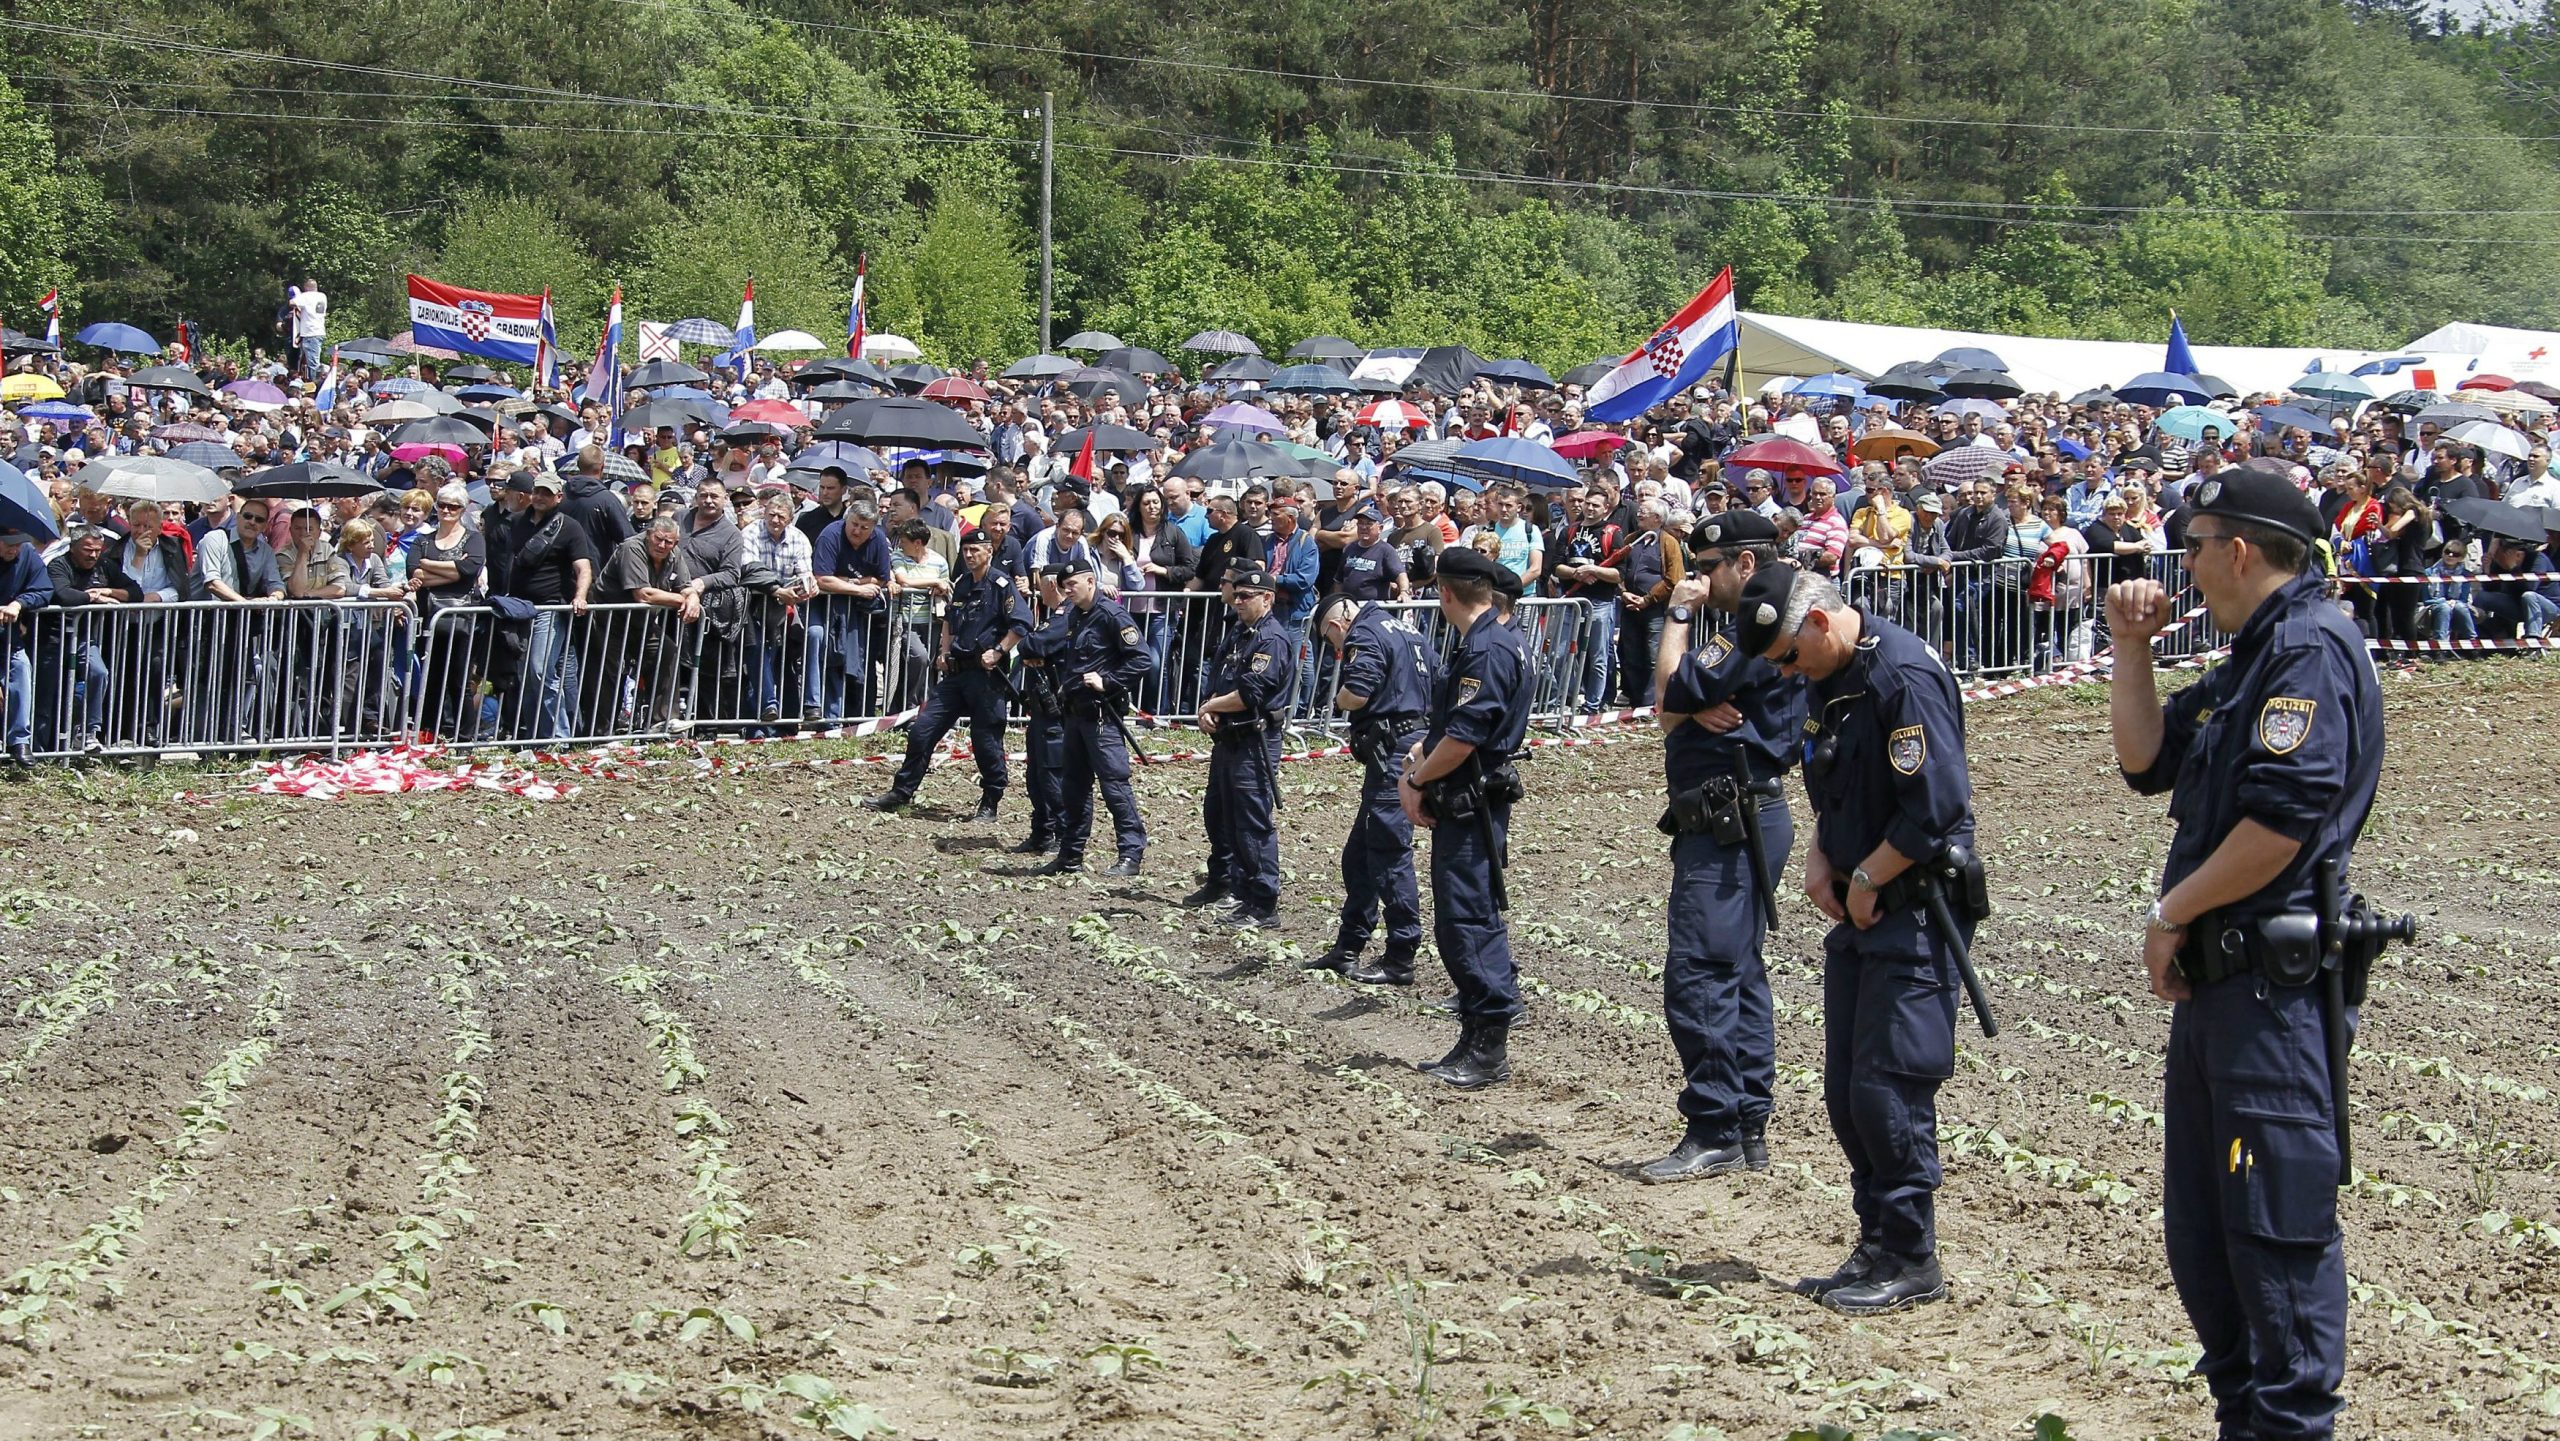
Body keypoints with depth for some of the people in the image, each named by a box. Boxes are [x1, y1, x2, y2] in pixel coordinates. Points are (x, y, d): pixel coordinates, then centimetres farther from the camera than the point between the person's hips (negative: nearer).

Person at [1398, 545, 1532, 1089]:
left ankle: (1489, 1052, -6)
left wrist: (1417, 781, -8)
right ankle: (1475, 1043, 19)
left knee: (1469, 922, -9)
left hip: (1473, 807, -11)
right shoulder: (1478, 642, 16)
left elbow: (1462, 739, -22)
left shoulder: (1488, 649, -17)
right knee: (1457, 925, 13)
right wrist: (1415, 764, 2)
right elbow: (1445, 724, 19)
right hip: (1462, 807, 11)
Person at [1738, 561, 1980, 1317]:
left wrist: (1866, 880, -13)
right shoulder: (1829, 680, 11)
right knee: (1847, 1092, 10)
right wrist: (1821, 859, 5)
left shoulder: (1904, 675, -18)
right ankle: (1878, 1247, 19)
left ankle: (1911, 1261, 3)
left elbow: (1935, 807, -23)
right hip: (1860, 912, 9)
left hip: (1913, 911, -9)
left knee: (1889, 1088, -7)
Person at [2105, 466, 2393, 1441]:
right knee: (2201, 1221, 15)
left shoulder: (2310, 647, -13)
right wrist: (2131, 650, 12)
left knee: (2278, 1222, -8)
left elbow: (2285, 816, -24)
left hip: (2275, 983, -11)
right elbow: (2147, 760, 23)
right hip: (2217, 976, 11)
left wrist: (2173, 912, -14)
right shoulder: (2252, 657, 19)